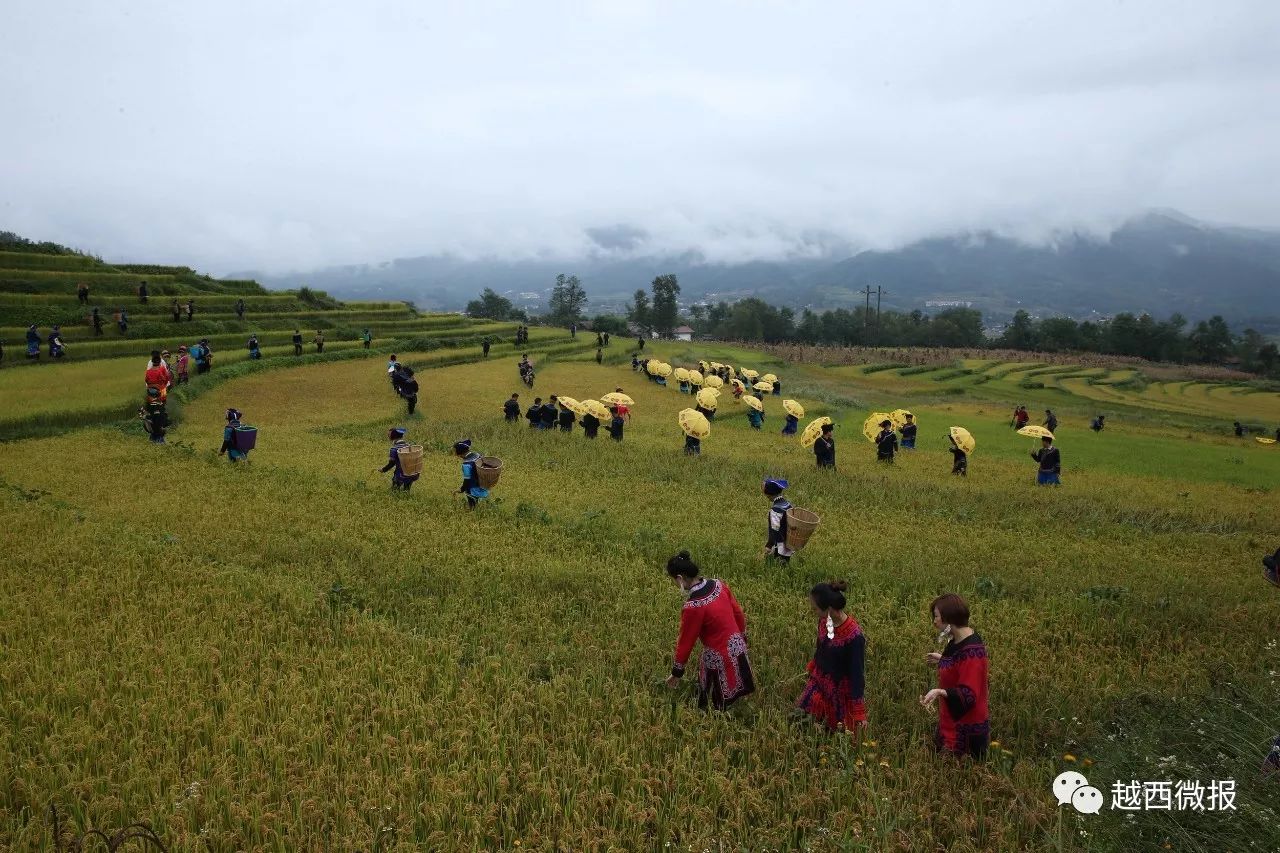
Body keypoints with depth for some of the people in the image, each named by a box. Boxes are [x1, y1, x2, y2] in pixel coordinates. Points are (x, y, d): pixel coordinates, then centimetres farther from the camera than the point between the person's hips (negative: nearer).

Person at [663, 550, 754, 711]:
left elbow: (685, 642, -15)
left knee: (718, 709, 15)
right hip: (737, 646, 7)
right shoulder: (718, 584, -7)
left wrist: (676, 673, -1)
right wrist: (742, 638, 22)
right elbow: (739, 614, 6)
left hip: (719, 657, -7)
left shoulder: (693, 607, -27)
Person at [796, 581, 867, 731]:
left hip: (840, 689, -6)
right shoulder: (824, 621, -11)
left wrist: (859, 712, -17)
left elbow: (857, 673, -22)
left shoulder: (854, 637, -30)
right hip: (819, 680, 6)